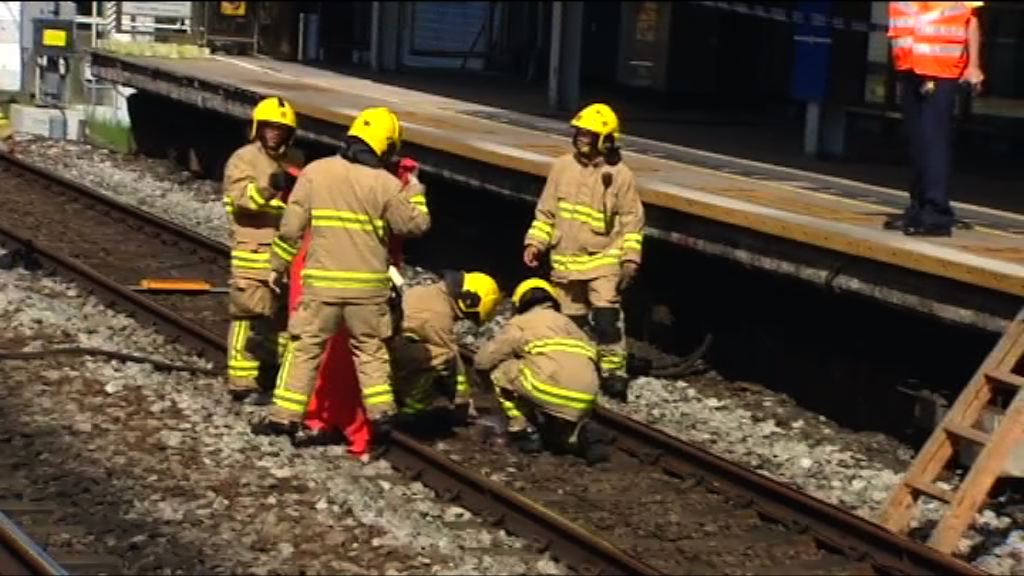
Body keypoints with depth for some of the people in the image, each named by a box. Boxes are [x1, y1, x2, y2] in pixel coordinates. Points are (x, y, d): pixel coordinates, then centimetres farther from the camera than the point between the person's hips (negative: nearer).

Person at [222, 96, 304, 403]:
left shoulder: (295, 159, 15)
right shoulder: (244, 158, -5)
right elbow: (241, 196, -21)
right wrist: (268, 188, -36)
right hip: (253, 253, -7)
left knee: (284, 315, 15)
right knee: (249, 317, -8)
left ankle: (275, 375, 27)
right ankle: (243, 383, -4)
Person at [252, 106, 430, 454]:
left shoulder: (315, 172, -1)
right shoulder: (386, 184, -4)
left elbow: (291, 226, -1)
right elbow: (416, 225, 3)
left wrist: (279, 265, 10)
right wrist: (415, 194, 20)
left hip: (322, 282, 0)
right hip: (369, 285, 0)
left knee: (305, 348, 7)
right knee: (370, 350, 14)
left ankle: (286, 416, 6)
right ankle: (381, 415, 11)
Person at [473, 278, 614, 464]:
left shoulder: (520, 323, 17)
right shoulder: (567, 322, 30)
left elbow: (482, 360, 18)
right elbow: (593, 356, 26)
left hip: (551, 392, -6)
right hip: (585, 401, 6)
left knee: (500, 369, 18)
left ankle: (524, 431, 16)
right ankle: (581, 433, 4)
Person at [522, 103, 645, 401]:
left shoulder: (620, 175, -7)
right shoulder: (562, 167, 2)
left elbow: (632, 220, -4)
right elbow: (546, 211, 9)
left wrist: (630, 258, -11)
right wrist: (535, 242, 0)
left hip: (603, 261, -4)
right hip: (566, 261, 4)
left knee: (607, 317, -13)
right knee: (572, 320, 11)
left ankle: (613, 371, -2)